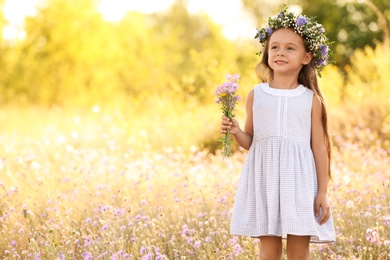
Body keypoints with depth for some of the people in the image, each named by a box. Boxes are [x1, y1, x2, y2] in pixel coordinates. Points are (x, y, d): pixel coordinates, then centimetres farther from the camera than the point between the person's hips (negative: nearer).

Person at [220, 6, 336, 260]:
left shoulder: (311, 99, 2)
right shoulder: (256, 95, 5)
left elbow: (319, 147, 3)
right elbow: (250, 141, 12)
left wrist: (323, 192, 0)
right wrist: (236, 132, -11)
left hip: (299, 180, -1)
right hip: (264, 179, 1)